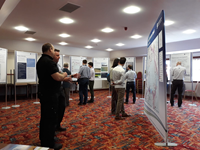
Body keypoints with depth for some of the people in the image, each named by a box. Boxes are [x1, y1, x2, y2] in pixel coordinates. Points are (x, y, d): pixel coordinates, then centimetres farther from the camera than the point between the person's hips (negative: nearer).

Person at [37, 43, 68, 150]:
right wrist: (64, 75, -7)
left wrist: (61, 76, 21)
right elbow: (57, 77, -27)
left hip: (44, 93, 10)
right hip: (50, 94, -10)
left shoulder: (41, 60, 13)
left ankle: (43, 140, 35)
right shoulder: (49, 61, -20)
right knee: (50, 118, 0)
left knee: (45, 117, 19)